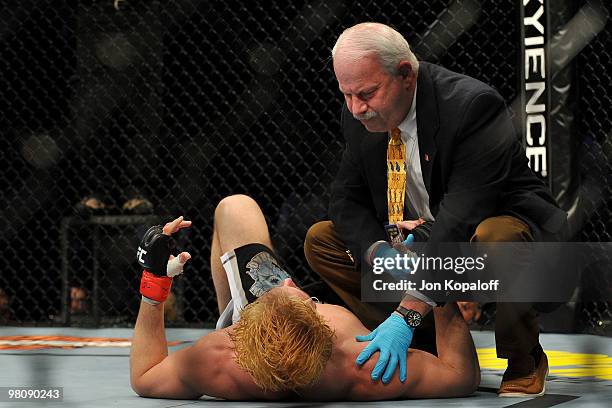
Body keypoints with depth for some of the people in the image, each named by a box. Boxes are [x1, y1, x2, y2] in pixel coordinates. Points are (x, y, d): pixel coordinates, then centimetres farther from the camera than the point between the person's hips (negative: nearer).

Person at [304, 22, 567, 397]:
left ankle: (526, 365, -13)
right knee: (320, 239, -4)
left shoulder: (472, 106, -29)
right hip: (419, 240, 7)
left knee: (493, 238, -41)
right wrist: (378, 253, -24)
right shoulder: (360, 115, -6)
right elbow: (347, 199, 0)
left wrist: (407, 314, -42)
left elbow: (462, 220, -36)